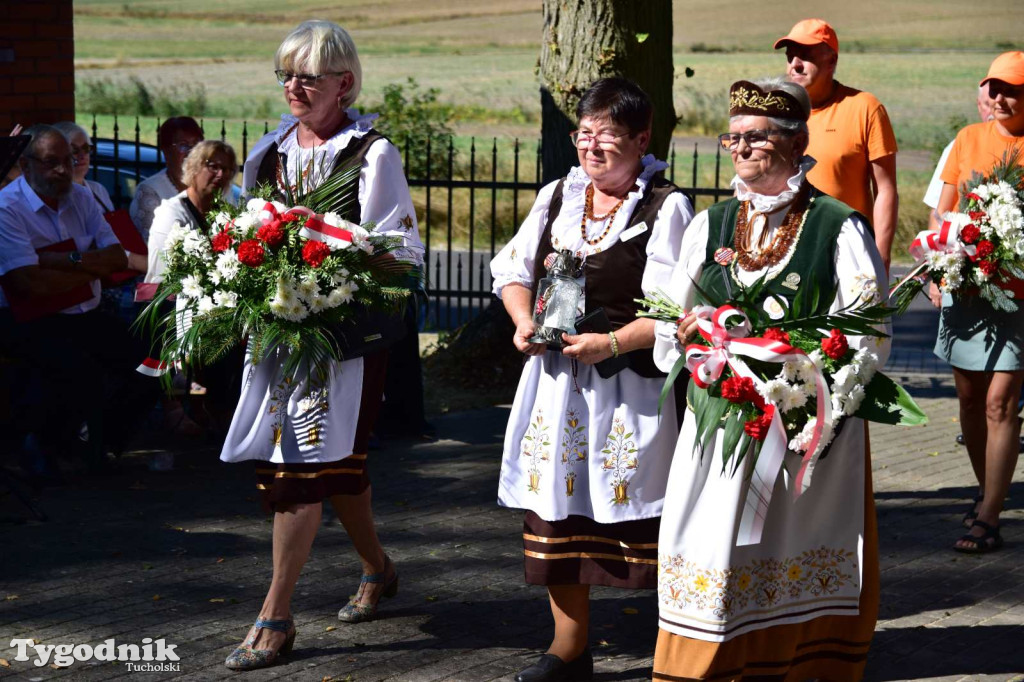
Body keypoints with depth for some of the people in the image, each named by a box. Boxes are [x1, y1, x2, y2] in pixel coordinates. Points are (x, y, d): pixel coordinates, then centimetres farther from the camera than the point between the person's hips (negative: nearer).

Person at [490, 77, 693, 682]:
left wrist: (611, 343, -21)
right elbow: (513, 269, 19)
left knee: (646, 522, -4)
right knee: (557, 507, 11)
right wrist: (524, 322, 1)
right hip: (556, 381, 6)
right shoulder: (557, 197, 12)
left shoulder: (666, 207, -7)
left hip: (632, 383, -6)